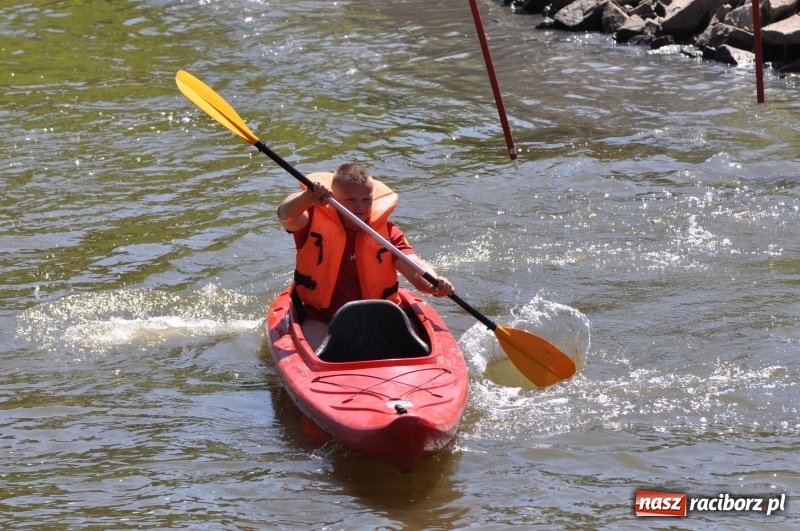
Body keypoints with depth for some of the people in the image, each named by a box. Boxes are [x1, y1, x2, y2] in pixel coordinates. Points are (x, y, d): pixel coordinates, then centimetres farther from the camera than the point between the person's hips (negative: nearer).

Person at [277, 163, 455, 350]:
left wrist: (434, 284, -38)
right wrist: (308, 197, -49)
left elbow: (415, 268, -14)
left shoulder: (387, 232, 1)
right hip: (321, 318, -2)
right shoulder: (316, 221, -4)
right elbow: (286, 215, -26)